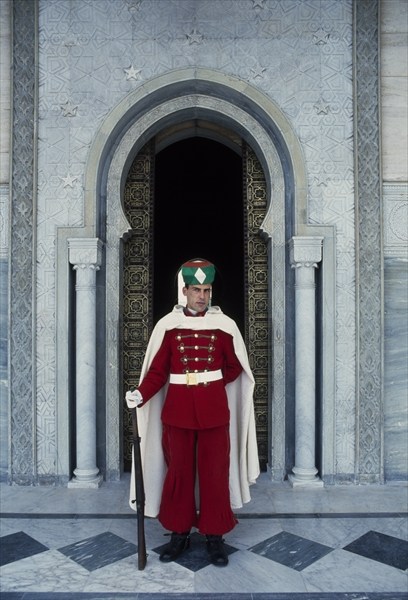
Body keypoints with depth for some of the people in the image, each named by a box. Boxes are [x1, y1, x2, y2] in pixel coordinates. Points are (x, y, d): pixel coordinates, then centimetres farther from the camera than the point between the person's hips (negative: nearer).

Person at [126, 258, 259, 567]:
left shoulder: (225, 325, -1)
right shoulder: (167, 325, -2)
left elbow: (235, 367, 8)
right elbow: (158, 370, -2)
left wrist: (210, 383, -3)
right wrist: (141, 394, -16)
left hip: (214, 410, 0)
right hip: (177, 409, 0)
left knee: (215, 472, 7)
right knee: (178, 472, 10)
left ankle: (215, 536, 22)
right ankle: (179, 533, 27)